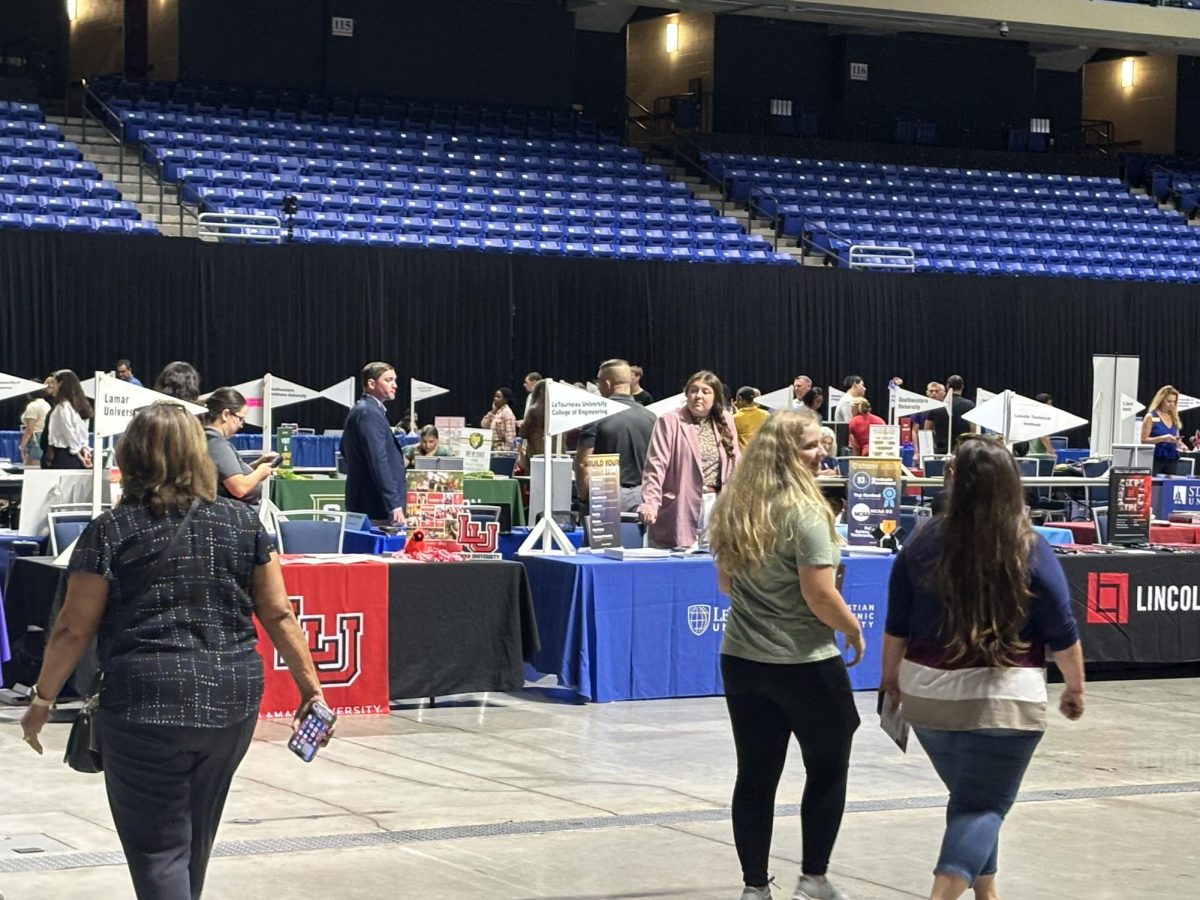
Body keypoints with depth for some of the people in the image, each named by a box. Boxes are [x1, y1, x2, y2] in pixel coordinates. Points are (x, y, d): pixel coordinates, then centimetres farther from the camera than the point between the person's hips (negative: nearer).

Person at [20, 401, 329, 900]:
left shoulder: (110, 531, -4)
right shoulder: (242, 523, 5)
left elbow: (74, 628, -2)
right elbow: (278, 615, 5)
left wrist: (43, 698, 9)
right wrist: (310, 686, 12)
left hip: (145, 703, -4)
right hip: (233, 702, 4)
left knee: (158, 847, 2)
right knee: (195, 839, 21)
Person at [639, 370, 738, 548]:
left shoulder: (724, 423, 11)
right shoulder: (669, 422, -4)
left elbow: (734, 466, 14)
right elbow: (655, 467, -10)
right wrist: (650, 504, -23)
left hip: (716, 507, 4)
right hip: (681, 509, -4)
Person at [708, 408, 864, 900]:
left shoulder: (733, 507, 4)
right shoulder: (803, 511, -18)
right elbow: (819, 595, -20)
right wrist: (854, 631, -5)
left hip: (742, 660, 6)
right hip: (805, 664, -6)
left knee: (756, 775, 10)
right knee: (827, 770, 12)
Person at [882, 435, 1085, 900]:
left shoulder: (924, 543, -4)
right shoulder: (1032, 552, -10)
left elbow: (896, 626, 4)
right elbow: (1062, 634, -3)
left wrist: (891, 678, 18)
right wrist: (1075, 688, 12)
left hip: (928, 694, 4)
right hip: (1002, 698, -4)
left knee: (969, 796, 22)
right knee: (983, 806, 0)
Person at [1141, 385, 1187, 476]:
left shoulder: (1174, 418, 12)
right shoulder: (1150, 417, -2)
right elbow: (1144, 440, -8)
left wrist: (1180, 444, -2)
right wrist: (1162, 439, -20)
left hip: (1172, 460, 5)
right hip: (1156, 459, -5)